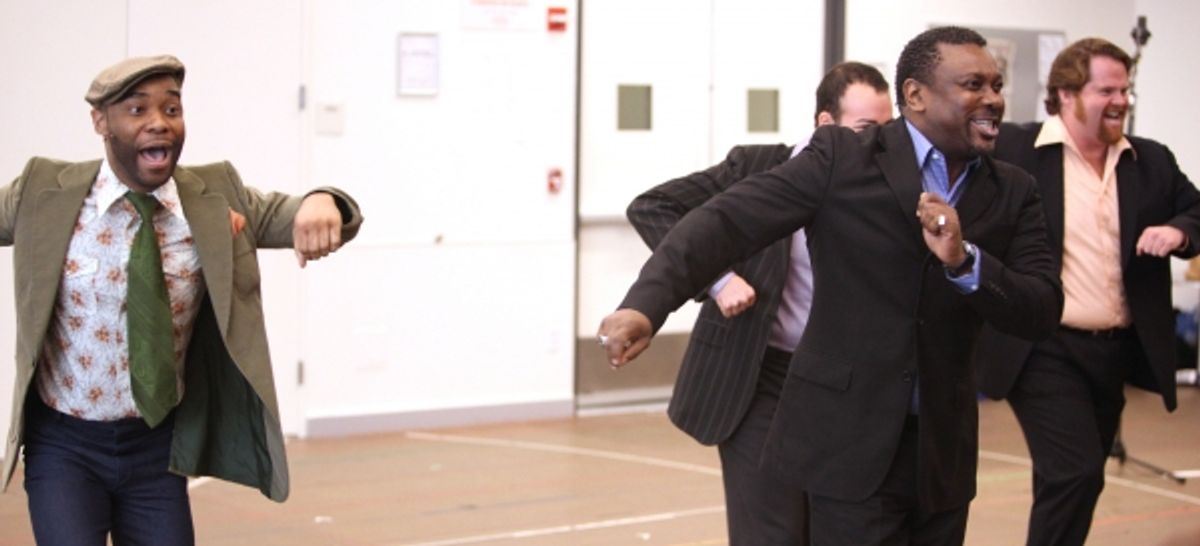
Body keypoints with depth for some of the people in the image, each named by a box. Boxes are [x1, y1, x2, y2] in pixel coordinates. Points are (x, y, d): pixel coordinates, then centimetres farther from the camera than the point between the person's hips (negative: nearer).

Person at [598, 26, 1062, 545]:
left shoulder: (1014, 192, 6)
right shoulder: (841, 156, -6)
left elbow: (1043, 311, -2)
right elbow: (727, 219, -14)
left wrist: (964, 260, -19)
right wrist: (646, 304, -28)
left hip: (944, 449, 5)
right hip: (849, 440, -4)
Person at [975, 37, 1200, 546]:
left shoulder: (1152, 162, 9)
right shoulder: (1011, 150, -6)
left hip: (1117, 350, 6)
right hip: (1044, 348, -5)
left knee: (1076, 477, 14)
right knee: (1076, 474, -15)